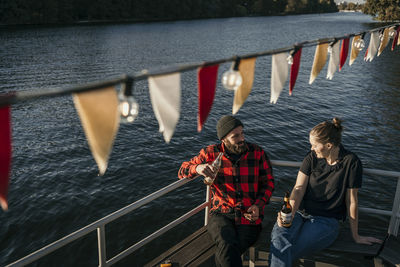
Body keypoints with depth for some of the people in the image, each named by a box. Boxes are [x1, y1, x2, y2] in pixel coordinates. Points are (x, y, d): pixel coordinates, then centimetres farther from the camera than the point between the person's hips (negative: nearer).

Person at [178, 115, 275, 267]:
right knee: (228, 246, -32)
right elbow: (182, 171, 8)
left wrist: (258, 206, -4)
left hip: (249, 216, 0)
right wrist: (197, 168, -16)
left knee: (225, 255, -26)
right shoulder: (211, 153, 3)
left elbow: (268, 183, 13)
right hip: (221, 215, 0)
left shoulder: (257, 153, 5)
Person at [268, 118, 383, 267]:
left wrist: (355, 236, 6)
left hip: (326, 221, -3)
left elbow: (351, 201, -3)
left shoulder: (351, 162, -8)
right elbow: (299, 188, -4)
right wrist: (290, 213, -23)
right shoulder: (312, 157, 3)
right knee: (279, 235, -33)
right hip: (300, 213, 3)